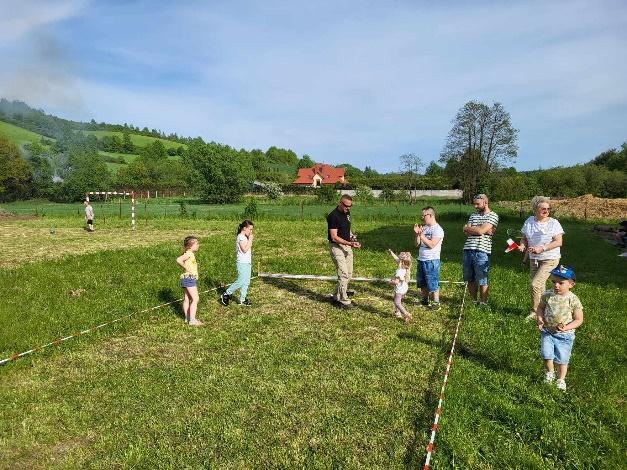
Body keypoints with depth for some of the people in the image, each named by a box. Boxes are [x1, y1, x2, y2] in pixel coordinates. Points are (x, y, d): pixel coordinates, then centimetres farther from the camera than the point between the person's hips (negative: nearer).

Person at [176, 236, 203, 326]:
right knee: (195, 299, -9)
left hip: (186, 279, 10)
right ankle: (192, 320, -9)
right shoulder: (189, 253, -14)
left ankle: (187, 318, 21)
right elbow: (178, 260, -29)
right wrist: (186, 268, -19)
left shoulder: (190, 254, 15)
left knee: (186, 299, 13)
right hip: (189, 278, -10)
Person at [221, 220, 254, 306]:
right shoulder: (241, 237, -13)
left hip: (247, 263, 10)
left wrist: (250, 240, 8)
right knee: (240, 282, -10)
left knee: (246, 283, 10)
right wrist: (250, 240, -16)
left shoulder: (245, 237, 15)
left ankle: (242, 300, 16)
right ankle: (226, 295, 5)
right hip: (242, 263, -10)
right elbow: (244, 249, -21)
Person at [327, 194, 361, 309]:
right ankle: (344, 301, 0)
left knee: (349, 274, 11)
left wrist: (351, 236, 4)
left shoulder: (347, 213, 7)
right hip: (337, 247, -9)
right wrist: (349, 243, -29)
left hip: (347, 246, 9)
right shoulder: (333, 216, -19)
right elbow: (334, 237, -22)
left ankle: (336, 296, 24)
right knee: (343, 274, -11)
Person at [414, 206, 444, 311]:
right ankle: (424, 300, 30)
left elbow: (431, 245, -22)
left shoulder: (437, 229, -11)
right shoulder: (424, 228, 9)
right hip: (421, 259, 8)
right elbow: (418, 245, 10)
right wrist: (417, 234, -5)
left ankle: (436, 303, 9)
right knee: (422, 283, 16)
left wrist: (421, 235, -20)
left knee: (433, 283, -2)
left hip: (432, 260, -8)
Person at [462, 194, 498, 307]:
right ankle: (473, 302, 24)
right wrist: (485, 230, -8)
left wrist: (469, 228, 3)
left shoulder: (492, 216, -2)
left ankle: (483, 304, 10)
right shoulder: (473, 215, 17)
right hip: (468, 250, 6)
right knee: (470, 279, 12)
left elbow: (480, 230, -14)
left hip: (482, 251, -6)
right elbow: (466, 232, 4)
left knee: (482, 281, -1)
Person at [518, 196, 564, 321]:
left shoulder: (553, 223, -9)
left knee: (535, 285, -14)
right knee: (540, 287, 12)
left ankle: (534, 312, 0)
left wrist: (541, 248, -24)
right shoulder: (529, 222, 4)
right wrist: (522, 246, -13)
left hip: (550, 259, -5)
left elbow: (558, 242, -13)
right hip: (533, 259, 5)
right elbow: (524, 238, 9)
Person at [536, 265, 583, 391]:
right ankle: (550, 372, 27)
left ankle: (561, 379, 34)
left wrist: (566, 328, -23)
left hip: (565, 335, -2)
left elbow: (579, 320, -9)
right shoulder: (547, 295, -8)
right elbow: (540, 307, 10)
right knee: (546, 354, -4)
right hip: (547, 332, 2)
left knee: (562, 359, 9)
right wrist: (539, 319, -8)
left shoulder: (573, 300, -16)